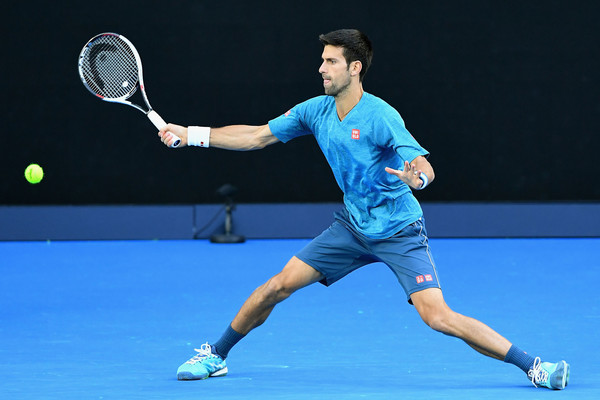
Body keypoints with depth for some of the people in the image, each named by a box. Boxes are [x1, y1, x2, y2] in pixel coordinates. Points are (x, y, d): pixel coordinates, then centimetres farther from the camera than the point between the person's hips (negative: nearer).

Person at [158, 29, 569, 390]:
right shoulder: (316, 111, -2)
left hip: (400, 233, -6)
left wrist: (417, 177, -53)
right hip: (352, 226, 6)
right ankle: (216, 354, 19)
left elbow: (425, 167, -28)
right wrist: (190, 134, 6)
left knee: (438, 317, -19)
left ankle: (532, 365, -14)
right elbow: (256, 136, 8)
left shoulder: (381, 116, -22)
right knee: (278, 285, 0)